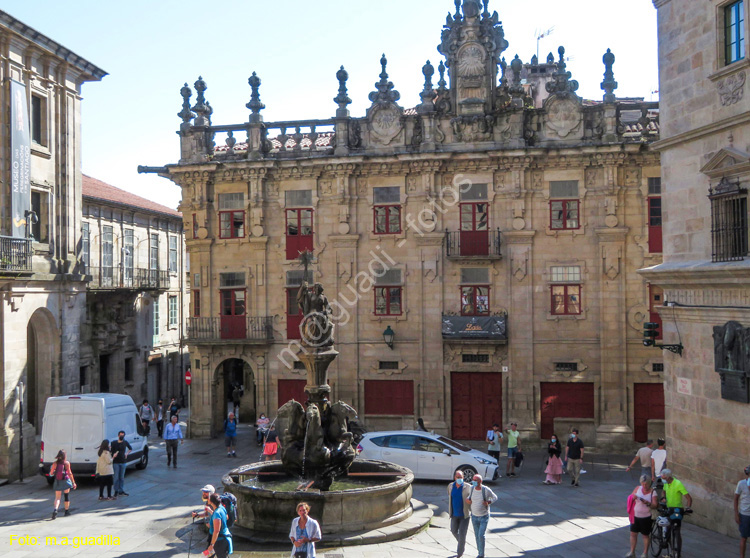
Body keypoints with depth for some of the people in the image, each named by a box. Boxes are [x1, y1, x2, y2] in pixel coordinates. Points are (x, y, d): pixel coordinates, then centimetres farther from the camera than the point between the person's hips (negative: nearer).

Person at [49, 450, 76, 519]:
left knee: (57, 497, 3)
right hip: (66, 481, -1)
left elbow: (51, 473, -1)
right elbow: (69, 473, -9)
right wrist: (73, 482, -5)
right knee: (66, 496, 16)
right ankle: (67, 511, 25)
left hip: (57, 482, 1)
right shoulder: (67, 463, -8)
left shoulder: (55, 463, -4)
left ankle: (55, 509, -22)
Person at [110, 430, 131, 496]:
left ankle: (121, 491, 13)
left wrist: (127, 453, 10)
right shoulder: (114, 443, -2)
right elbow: (111, 452, -3)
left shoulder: (125, 442, 6)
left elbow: (130, 448, 23)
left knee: (122, 477, 7)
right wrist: (112, 458, -15)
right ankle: (116, 491, 8)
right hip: (116, 462, -3)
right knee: (116, 477, -2)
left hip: (123, 462, 3)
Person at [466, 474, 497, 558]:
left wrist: (488, 503, -24)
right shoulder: (471, 488, -12)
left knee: (481, 535, -13)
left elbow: (495, 497, -5)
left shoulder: (486, 490, -23)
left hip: (484, 516, -4)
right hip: (474, 516, 4)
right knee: (477, 535, 14)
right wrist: (466, 499, -12)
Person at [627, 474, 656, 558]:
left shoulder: (653, 492, -9)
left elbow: (654, 505, -13)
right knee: (633, 533, 7)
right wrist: (633, 497, -15)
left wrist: (648, 503, -32)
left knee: (646, 535, 7)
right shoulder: (638, 488, -1)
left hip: (646, 517, -3)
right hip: (635, 515, 3)